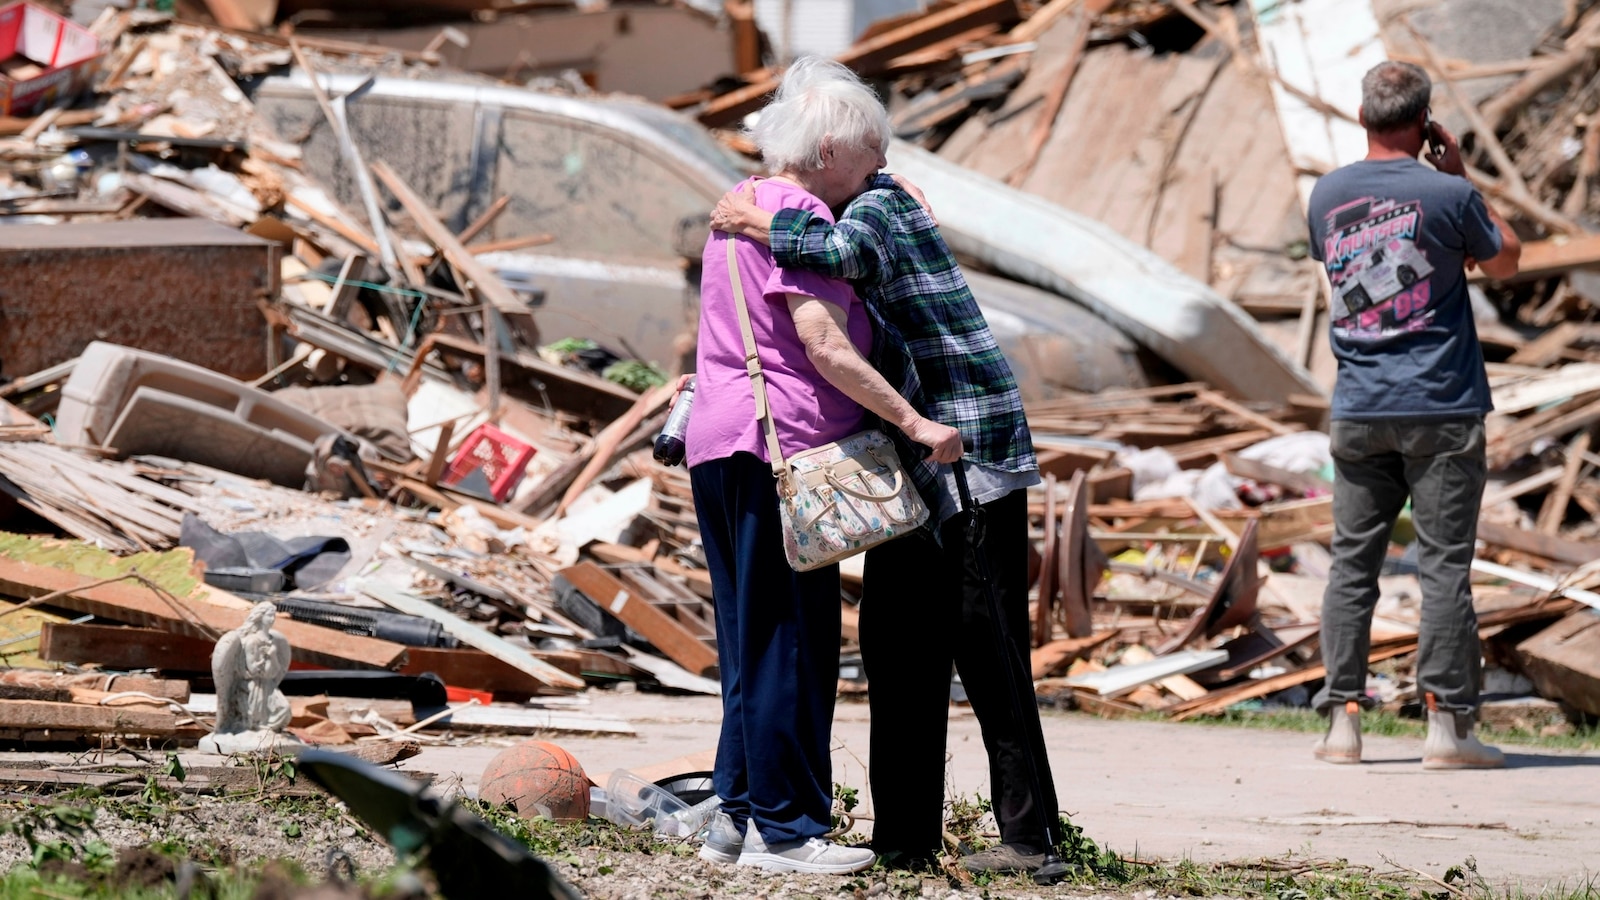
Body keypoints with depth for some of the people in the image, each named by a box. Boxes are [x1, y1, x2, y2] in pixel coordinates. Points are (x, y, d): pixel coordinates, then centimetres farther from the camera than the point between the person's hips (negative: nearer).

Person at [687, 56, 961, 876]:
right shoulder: (798, 215, -12)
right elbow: (825, 348, -20)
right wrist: (914, 422, -18)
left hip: (717, 447, 10)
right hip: (780, 446, -10)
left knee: (754, 642, 13)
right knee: (793, 641, -6)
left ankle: (738, 813, 15)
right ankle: (783, 829, -5)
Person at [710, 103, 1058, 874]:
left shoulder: (880, 207, -10)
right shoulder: (861, 214, 18)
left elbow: (842, 252, -35)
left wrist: (755, 223, -20)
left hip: (971, 455, -10)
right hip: (911, 466, 10)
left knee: (985, 647, -9)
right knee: (896, 642, 9)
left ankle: (1028, 833, -8)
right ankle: (906, 832, 12)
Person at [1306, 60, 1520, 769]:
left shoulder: (1328, 194, 2)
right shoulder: (1449, 196, -10)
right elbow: (1503, 262, 7)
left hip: (1358, 411, 4)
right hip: (1442, 410, -4)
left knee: (1352, 563, 8)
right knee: (1445, 565, -1)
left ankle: (1342, 718, 6)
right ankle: (1447, 724, -3)